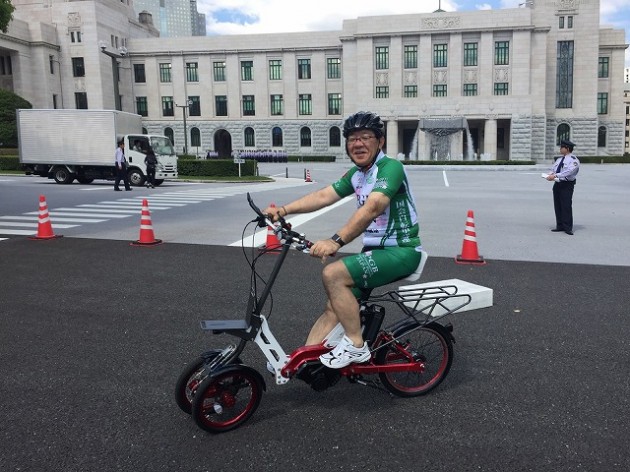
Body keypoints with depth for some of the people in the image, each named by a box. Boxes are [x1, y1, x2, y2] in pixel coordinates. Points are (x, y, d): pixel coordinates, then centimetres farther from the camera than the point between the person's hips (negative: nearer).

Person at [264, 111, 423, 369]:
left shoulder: (390, 167, -15)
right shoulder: (356, 174, 12)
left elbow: (373, 207, -30)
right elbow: (324, 195, 3)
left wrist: (336, 241, -40)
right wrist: (284, 209, -11)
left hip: (401, 251, -8)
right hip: (376, 250, 8)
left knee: (333, 274, -23)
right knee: (334, 306, 0)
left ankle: (355, 345, -12)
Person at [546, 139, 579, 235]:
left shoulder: (573, 160, -9)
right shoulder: (559, 159, 16)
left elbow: (569, 172, -22)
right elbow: (553, 169, 15)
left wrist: (555, 175, -29)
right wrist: (550, 174, -9)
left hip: (567, 185, -7)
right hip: (557, 184, 7)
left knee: (566, 206, -8)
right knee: (557, 206, 8)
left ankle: (568, 228, -3)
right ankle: (560, 226, 17)